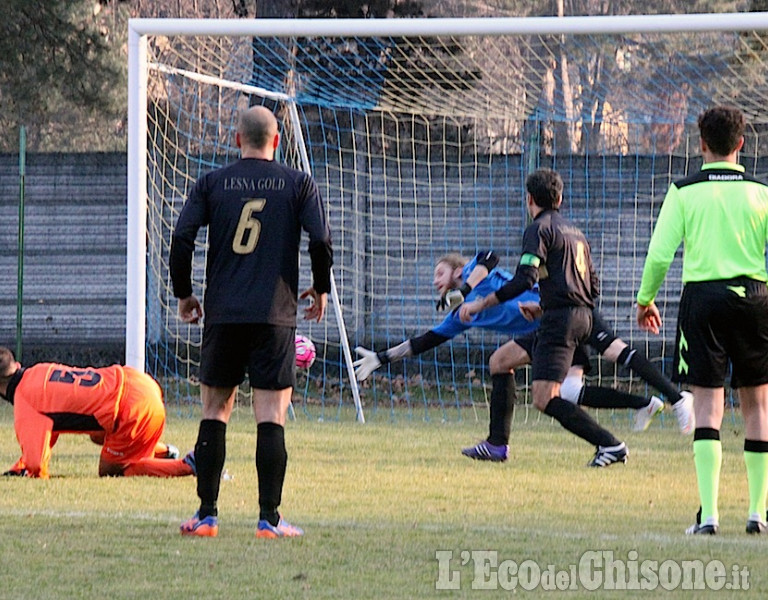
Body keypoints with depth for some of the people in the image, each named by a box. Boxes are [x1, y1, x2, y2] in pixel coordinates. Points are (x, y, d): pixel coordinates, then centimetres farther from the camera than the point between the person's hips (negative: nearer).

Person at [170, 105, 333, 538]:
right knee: (271, 417, -1)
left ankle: (207, 515, 8)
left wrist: (184, 295, 13)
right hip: (275, 316, -1)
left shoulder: (213, 183, 6)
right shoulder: (299, 184, 3)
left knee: (215, 410, 10)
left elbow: (181, 239, 0)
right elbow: (321, 240, -6)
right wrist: (321, 290, 11)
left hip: (222, 315, 2)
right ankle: (269, 518, -5)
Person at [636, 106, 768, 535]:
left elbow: (660, 253, -3)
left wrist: (646, 299, 11)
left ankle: (708, 514, -12)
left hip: (702, 295, -1)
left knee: (708, 404, -2)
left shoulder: (685, 192, -1)